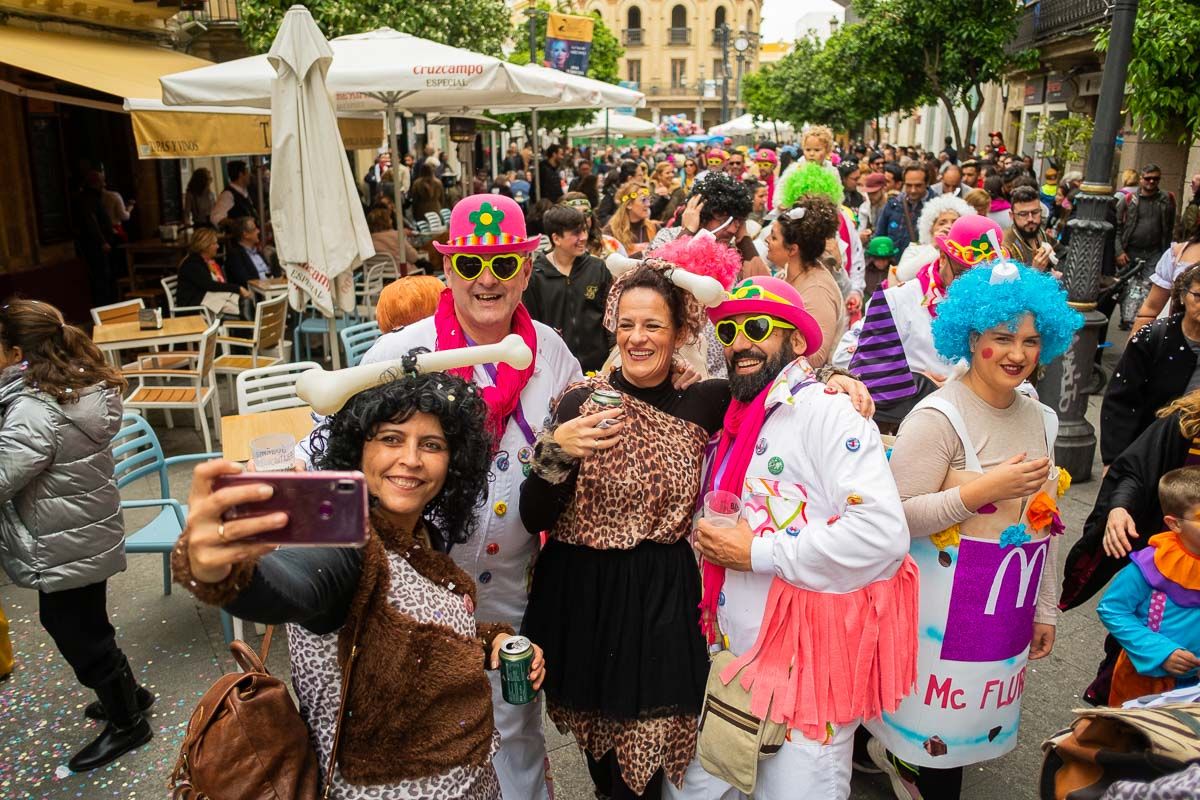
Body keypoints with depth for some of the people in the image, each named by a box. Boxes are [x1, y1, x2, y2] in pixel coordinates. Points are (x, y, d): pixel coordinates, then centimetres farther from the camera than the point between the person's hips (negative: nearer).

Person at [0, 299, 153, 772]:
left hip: (66, 549, -9)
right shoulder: (82, 383, -1)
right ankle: (127, 694, 44)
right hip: (88, 534, 9)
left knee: (78, 635, 11)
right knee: (82, 626, 26)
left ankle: (127, 724, 30)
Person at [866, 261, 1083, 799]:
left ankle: (893, 757, 39)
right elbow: (895, 517, -23)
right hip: (945, 612, -7)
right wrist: (984, 489, -25)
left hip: (1009, 611, 7)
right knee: (938, 727, 5)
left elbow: (1044, 522, 14)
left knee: (971, 716, 17)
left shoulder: (1040, 419, 7)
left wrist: (1044, 609, 16)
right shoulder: (938, 417, -17)